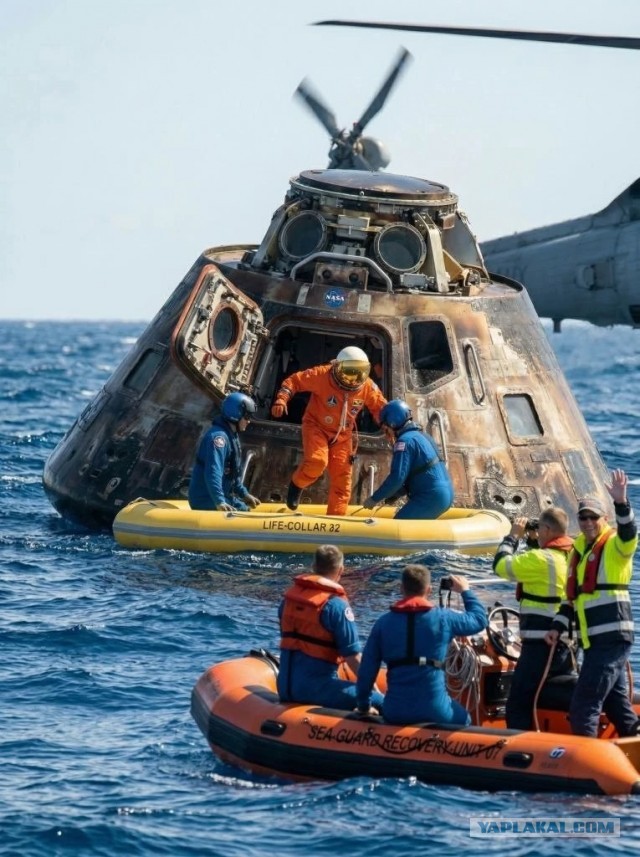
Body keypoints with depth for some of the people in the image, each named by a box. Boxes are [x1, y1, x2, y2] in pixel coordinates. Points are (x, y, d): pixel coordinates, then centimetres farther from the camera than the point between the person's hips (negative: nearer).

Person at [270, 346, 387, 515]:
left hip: (342, 435, 4)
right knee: (317, 461, -28)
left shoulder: (368, 387, -11)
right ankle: (297, 485, 5)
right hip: (316, 427, -4)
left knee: (342, 479, 0)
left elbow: (380, 407, 5)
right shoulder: (322, 375, -23)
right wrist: (281, 400, -30)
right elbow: (293, 381, -16)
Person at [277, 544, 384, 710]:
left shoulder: (289, 597, 8)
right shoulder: (336, 605, -14)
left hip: (284, 686, 8)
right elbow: (353, 657, -14)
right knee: (378, 702, -11)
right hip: (315, 688, -8)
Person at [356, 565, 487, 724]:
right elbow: (479, 619, 13)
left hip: (395, 713, 2)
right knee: (463, 720, 31)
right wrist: (465, 591, 29)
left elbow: (367, 669, 1)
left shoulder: (384, 622, 1)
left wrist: (363, 706, 14)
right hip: (435, 712, -2)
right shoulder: (443, 618, -4)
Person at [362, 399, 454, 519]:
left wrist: (375, 498, -8)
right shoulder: (421, 437, 21)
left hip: (430, 497, -9)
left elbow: (397, 477, -18)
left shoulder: (405, 441, -9)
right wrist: (390, 496, 21)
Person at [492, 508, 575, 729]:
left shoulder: (541, 559, -16)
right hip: (567, 643, 8)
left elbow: (501, 565, -6)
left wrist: (513, 536, 6)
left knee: (519, 703, -5)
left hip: (541, 644, -8)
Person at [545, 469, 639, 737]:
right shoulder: (578, 550, 18)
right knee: (617, 705, 14)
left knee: (583, 707, -12)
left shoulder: (613, 545, -4)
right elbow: (573, 596, 24)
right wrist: (558, 627, 13)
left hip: (611, 638, -9)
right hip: (594, 641, 9)